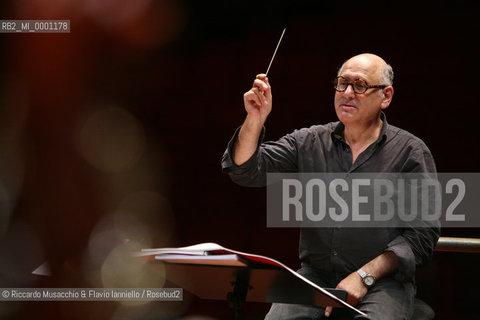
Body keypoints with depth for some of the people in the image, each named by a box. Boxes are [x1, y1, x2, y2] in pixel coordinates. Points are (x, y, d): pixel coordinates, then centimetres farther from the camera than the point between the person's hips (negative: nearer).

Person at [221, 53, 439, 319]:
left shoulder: (410, 152, 1)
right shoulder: (309, 142, 11)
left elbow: (423, 233, -3)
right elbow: (246, 171, 3)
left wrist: (364, 276, -12)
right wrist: (255, 120, -14)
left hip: (382, 281, -2)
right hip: (315, 275, 3)